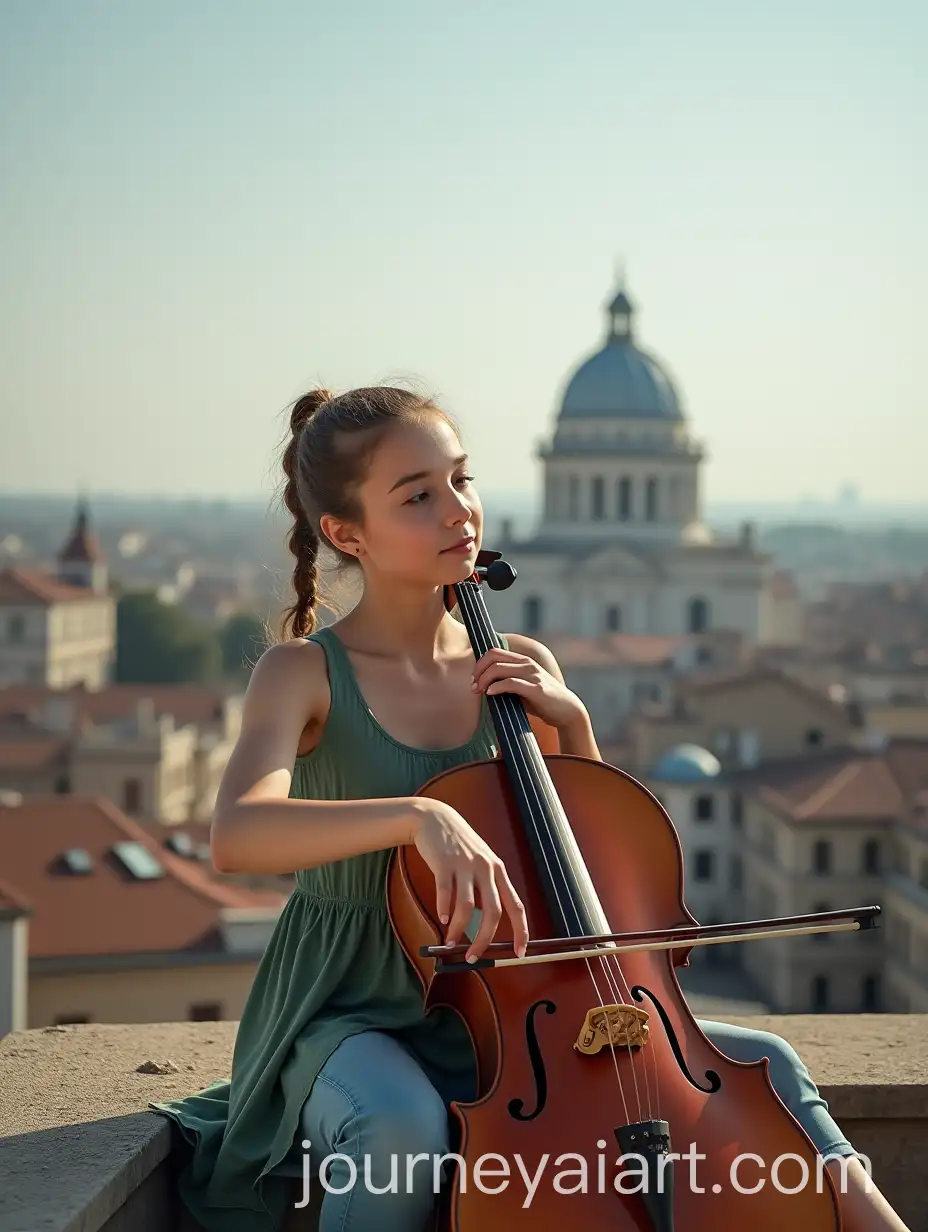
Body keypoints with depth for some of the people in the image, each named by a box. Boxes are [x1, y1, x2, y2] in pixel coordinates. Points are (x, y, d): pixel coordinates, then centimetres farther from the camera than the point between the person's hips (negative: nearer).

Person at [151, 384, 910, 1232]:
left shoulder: (518, 667, 4)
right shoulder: (306, 672, -10)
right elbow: (237, 836, -30)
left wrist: (572, 724, -6)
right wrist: (416, 814, -44)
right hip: (352, 1015, -4)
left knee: (761, 1064, -7)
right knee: (404, 1126, -37)